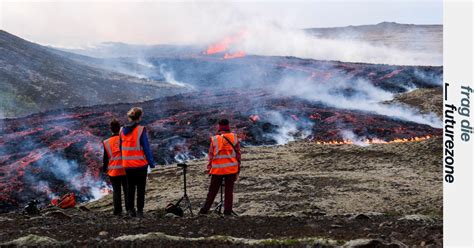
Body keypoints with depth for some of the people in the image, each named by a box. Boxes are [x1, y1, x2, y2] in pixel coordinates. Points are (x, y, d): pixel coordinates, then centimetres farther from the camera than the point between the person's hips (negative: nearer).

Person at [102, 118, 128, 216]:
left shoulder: (106, 142, -4)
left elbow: (106, 158, 1)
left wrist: (104, 169, 13)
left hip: (113, 171, 0)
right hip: (125, 170, 0)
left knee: (116, 191, 4)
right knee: (127, 190, 9)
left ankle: (117, 210, 1)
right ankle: (129, 209, 10)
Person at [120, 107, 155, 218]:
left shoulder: (123, 130, 2)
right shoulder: (141, 130, -14)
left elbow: (121, 147, 8)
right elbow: (146, 148, -12)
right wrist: (151, 162, -3)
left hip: (127, 164, 4)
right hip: (140, 164, -4)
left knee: (130, 188, 14)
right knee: (141, 188, 5)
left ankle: (131, 210, 16)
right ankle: (139, 211, 4)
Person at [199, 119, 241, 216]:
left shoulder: (214, 139, -2)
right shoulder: (234, 138, -1)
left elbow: (211, 155, 1)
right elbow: (238, 154, 2)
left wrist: (209, 168, 11)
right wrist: (238, 169, 8)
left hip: (217, 169, 0)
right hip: (231, 169, 0)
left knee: (212, 191, 9)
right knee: (229, 191, 5)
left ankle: (205, 209, 9)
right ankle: (227, 211, 3)